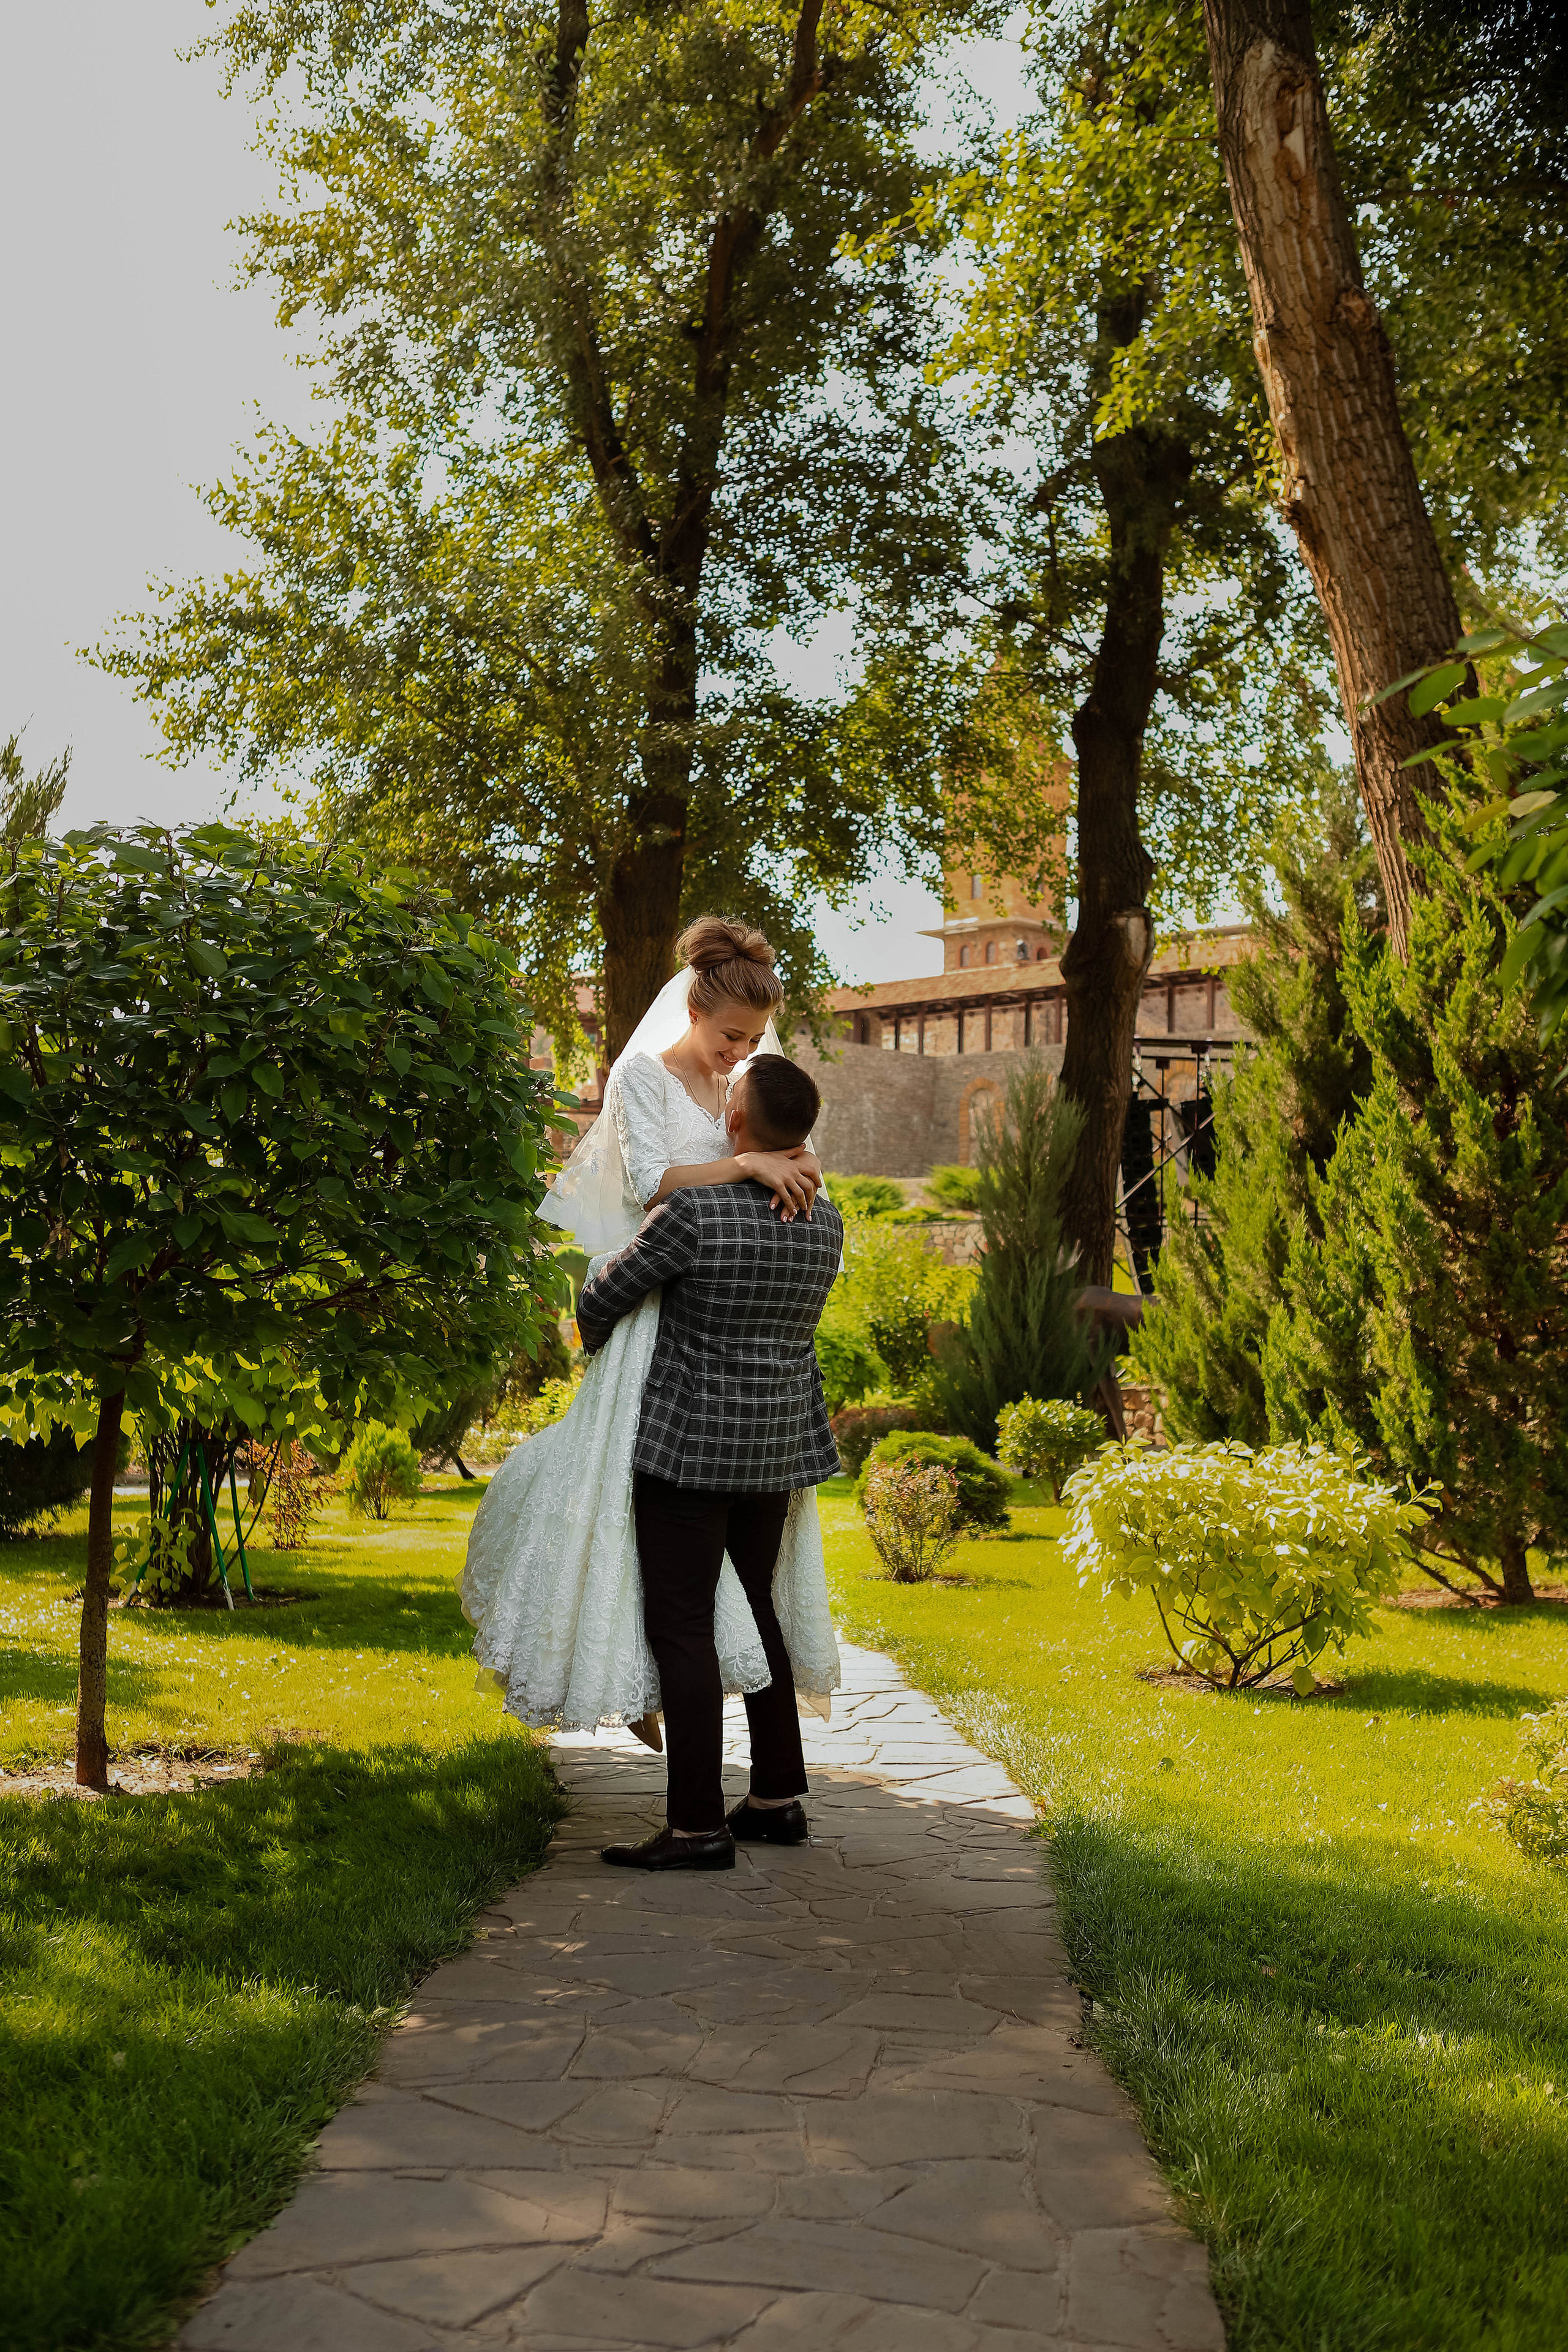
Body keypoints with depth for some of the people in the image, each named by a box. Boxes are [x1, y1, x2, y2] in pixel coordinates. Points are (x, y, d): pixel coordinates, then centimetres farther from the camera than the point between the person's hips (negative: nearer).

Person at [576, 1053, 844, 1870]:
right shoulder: (824, 1222, 2)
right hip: (780, 1443, 7)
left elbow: (605, 1298, -7)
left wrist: (597, 1342, 16)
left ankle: (698, 1825, 1)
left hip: (691, 1443, -7)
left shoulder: (694, 1211, -18)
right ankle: (778, 1799, 25)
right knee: (752, 1607, 19)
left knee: (680, 1627, -1)